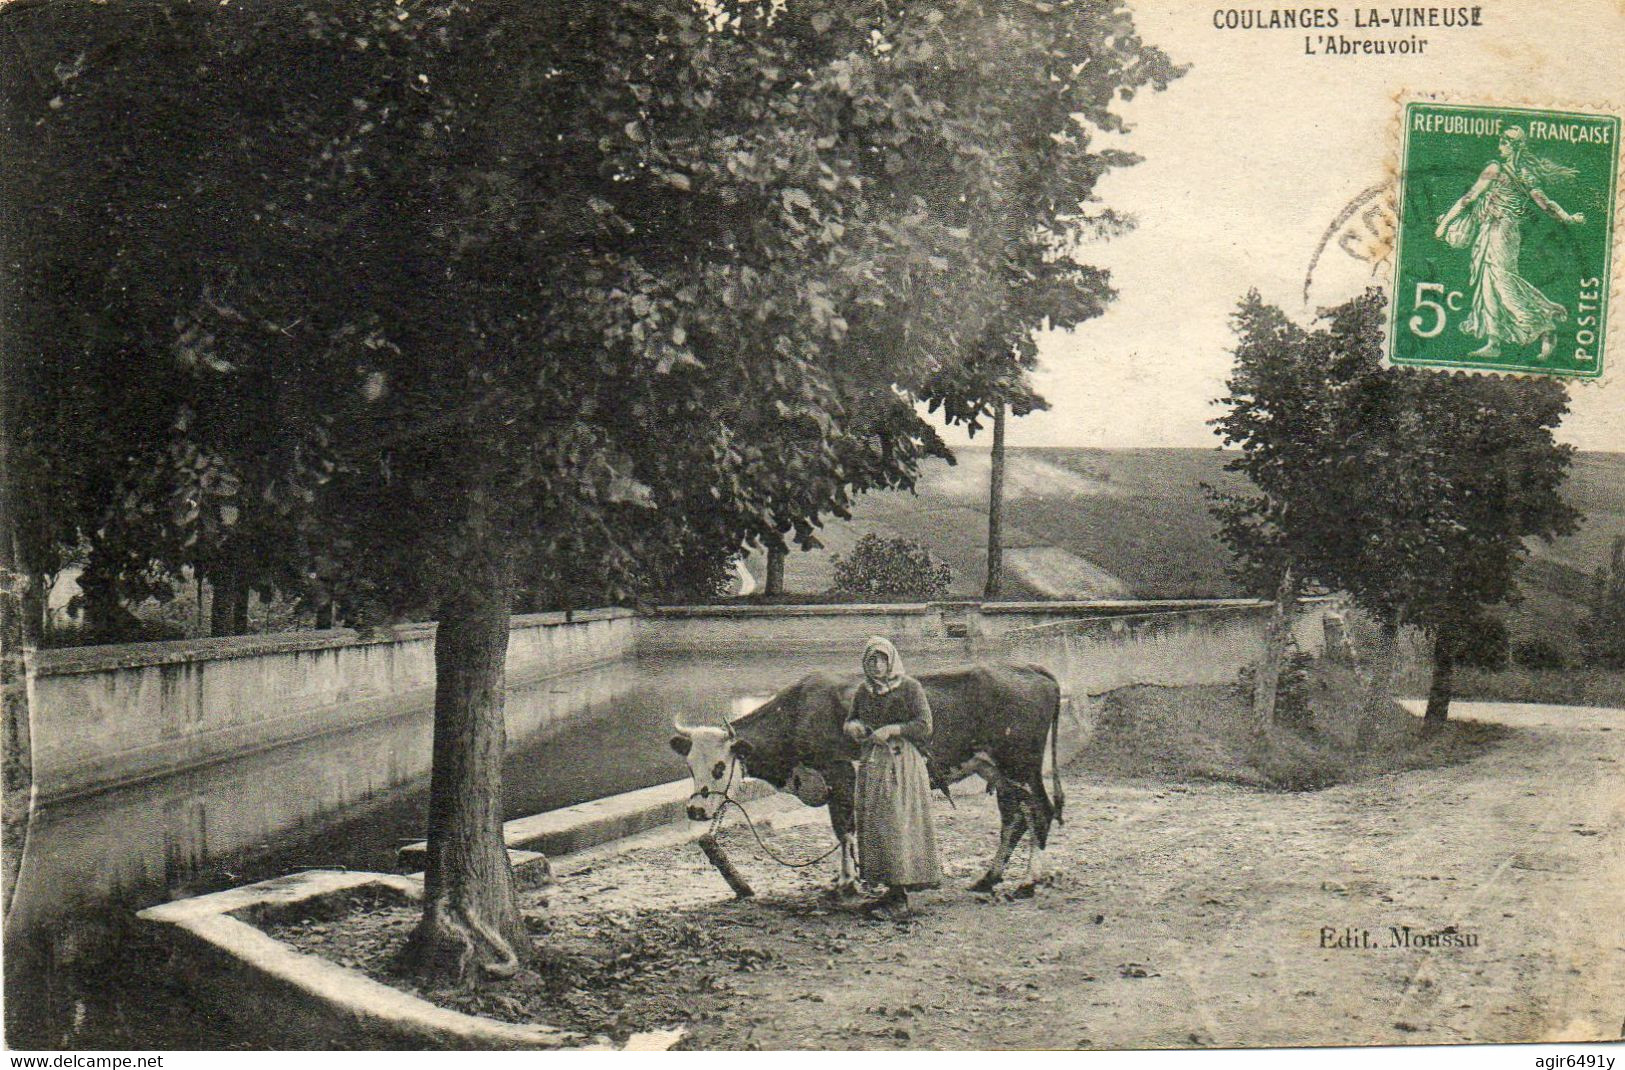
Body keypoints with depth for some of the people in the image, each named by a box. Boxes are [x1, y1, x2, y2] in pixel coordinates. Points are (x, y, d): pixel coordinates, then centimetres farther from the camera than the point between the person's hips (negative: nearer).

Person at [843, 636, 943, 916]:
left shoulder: (909, 687, -4)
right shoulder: (864, 691, 13)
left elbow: (925, 725, -9)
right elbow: (851, 721, 23)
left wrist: (892, 730, -19)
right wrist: (852, 726, -1)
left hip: (902, 762, -6)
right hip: (871, 764, 6)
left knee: (898, 824, -9)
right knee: (874, 826, 5)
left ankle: (901, 897, -6)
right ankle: (893, 890, 13)